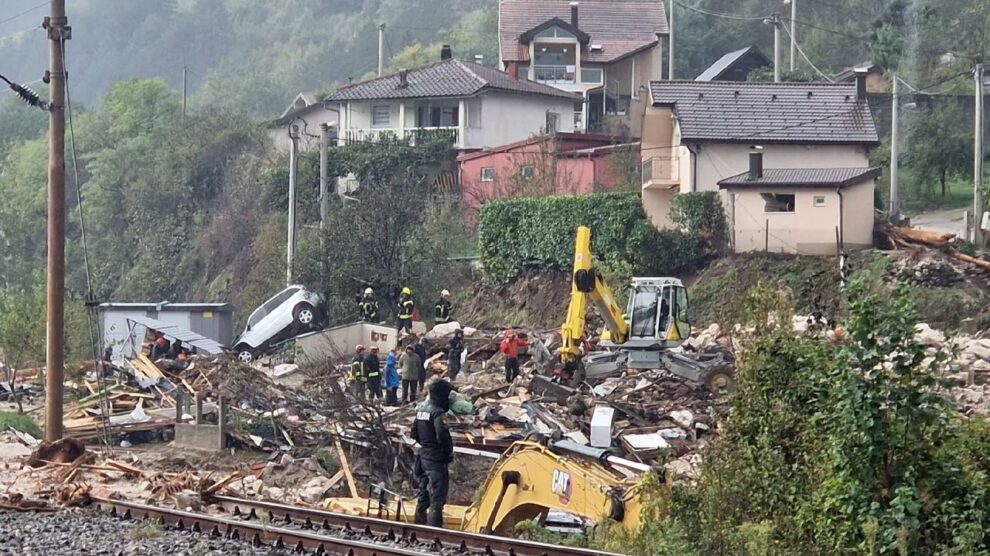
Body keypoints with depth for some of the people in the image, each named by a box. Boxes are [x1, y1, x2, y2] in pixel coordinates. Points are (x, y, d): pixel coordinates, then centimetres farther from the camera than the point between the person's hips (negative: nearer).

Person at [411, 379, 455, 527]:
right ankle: (434, 527, -10)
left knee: (424, 495, 19)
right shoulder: (438, 413, -19)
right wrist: (449, 452, -12)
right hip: (437, 460, -9)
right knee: (437, 498, -7)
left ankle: (419, 525, 28)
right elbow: (442, 436, -27)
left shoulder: (421, 411, 9)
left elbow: (414, 434, 17)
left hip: (424, 457, 9)